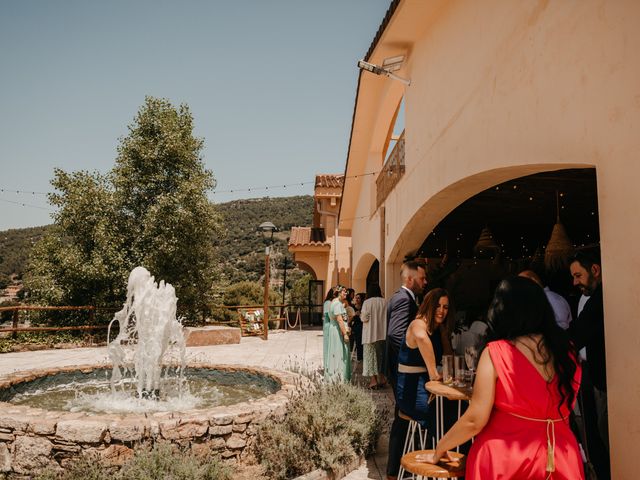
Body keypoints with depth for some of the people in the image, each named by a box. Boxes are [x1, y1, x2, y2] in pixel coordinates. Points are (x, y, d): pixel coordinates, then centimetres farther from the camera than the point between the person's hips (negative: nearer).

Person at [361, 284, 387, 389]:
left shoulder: (367, 302, -12)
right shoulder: (384, 302, -1)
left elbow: (364, 318, -13)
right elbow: (388, 317, 4)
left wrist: (361, 315, 8)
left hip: (370, 334, -4)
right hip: (382, 333, 4)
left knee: (370, 355, 3)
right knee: (381, 355, 17)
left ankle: (373, 379, 0)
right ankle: (382, 377, 20)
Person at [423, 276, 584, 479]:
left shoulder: (496, 353, -16)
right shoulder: (567, 349, -3)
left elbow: (474, 421, -15)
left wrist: (439, 450, -1)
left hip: (505, 458, -3)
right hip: (561, 458, 4)